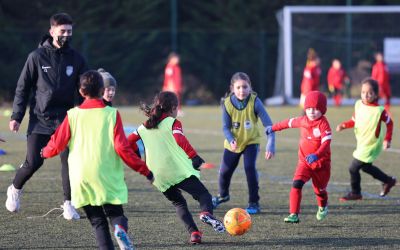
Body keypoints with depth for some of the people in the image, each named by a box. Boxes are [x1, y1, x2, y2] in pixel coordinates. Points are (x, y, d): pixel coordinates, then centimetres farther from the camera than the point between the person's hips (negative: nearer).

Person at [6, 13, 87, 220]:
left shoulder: (76, 59, 5)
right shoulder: (37, 57, -2)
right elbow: (23, 88, 2)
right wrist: (16, 116, -5)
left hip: (65, 118, 2)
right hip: (40, 119, -2)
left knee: (69, 161, -8)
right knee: (33, 162, -4)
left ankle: (69, 203, 3)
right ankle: (15, 189, 24)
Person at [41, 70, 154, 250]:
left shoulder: (73, 115, 2)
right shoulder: (112, 114, -2)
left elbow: (56, 145, 6)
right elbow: (122, 149, -6)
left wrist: (45, 152, 29)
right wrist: (145, 170, 2)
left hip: (81, 180, 1)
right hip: (108, 179, -1)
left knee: (97, 221, 11)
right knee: (115, 213, 10)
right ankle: (120, 229, -24)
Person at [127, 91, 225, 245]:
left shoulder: (145, 126, 17)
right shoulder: (172, 122, 2)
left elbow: (129, 141, 15)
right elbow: (180, 139, -16)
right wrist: (194, 156, -17)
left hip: (159, 178, 5)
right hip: (178, 171, -5)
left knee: (178, 203, 21)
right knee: (203, 194, -1)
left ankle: (193, 233, 2)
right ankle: (206, 213, -35)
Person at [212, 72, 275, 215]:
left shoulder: (254, 102, -24)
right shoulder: (227, 103, -18)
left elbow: (268, 124, -24)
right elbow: (226, 127, -11)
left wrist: (270, 145, -33)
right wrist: (231, 139, -32)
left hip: (251, 141, -2)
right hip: (233, 143, 2)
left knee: (250, 167, -22)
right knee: (224, 171, 8)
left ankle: (254, 203, -7)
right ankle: (223, 195, 42)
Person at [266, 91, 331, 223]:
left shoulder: (323, 124, -16)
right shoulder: (303, 121, 0)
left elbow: (326, 143, -26)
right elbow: (289, 122, 20)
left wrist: (316, 155, -41)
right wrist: (273, 128, 32)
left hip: (321, 163, -3)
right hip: (304, 162, 3)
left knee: (320, 189, 14)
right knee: (296, 184, -19)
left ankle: (323, 207, 50)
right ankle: (294, 214, -18)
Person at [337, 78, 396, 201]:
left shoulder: (379, 110, -22)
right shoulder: (358, 105, -4)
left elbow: (389, 123, -9)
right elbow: (354, 121, 9)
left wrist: (387, 139, -17)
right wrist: (344, 125, -8)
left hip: (371, 146, -7)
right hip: (361, 143, 7)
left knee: (353, 168, -6)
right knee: (366, 167, 23)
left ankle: (355, 193, 15)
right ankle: (389, 181, 42)